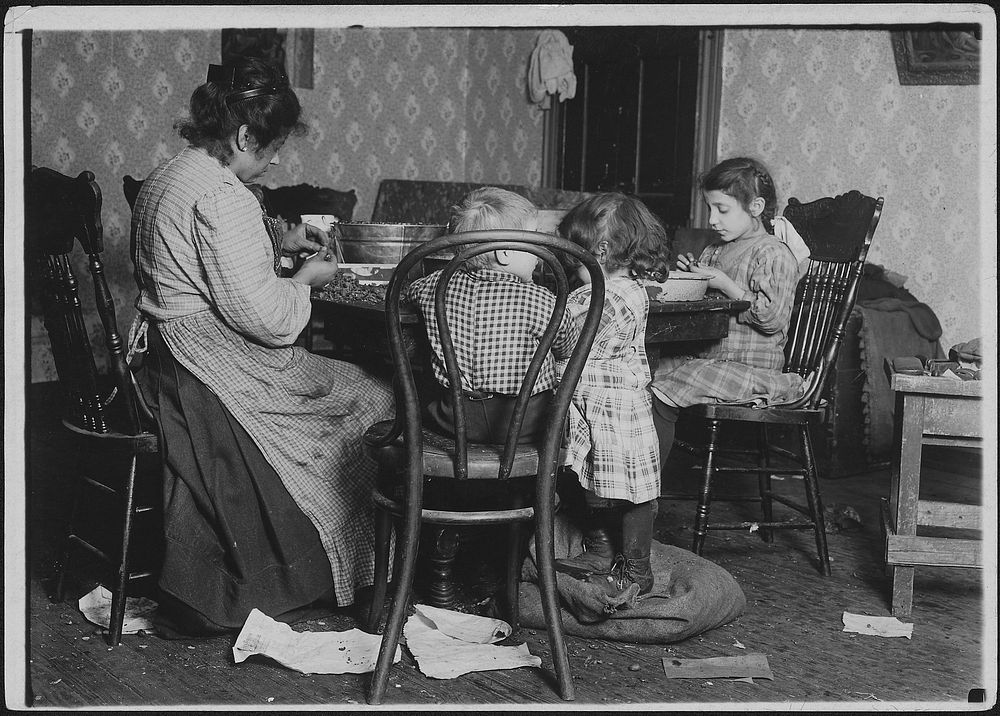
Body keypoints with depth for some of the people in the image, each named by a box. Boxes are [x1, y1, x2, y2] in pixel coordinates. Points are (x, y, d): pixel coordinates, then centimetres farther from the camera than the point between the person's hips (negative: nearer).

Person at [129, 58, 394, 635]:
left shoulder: (167, 178, 13)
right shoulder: (221, 196, -21)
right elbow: (259, 315, -22)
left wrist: (277, 240, 20)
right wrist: (306, 279, -4)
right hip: (214, 378, -11)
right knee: (372, 399, 3)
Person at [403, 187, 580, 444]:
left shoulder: (436, 285, -5)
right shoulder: (540, 301, -17)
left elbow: (408, 289, 19)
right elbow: (570, 348, 0)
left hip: (454, 420, 4)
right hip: (524, 424, -3)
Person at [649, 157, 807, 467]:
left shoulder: (774, 255, -9)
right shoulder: (713, 250, 16)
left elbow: (773, 318, -20)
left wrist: (724, 283, -18)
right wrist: (690, 276, 6)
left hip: (749, 367, -9)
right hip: (702, 356, 9)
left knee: (662, 399, -23)